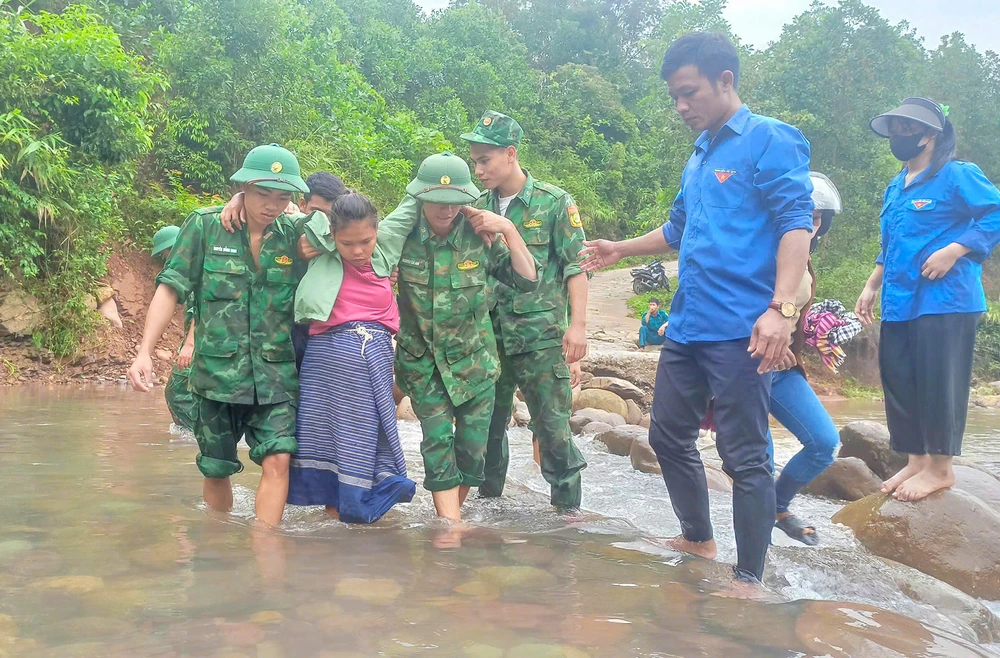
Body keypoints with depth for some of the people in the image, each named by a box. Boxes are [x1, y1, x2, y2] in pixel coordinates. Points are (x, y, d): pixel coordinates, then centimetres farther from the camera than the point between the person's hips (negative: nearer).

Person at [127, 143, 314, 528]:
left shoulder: (294, 236, 2)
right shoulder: (205, 226, -2)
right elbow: (170, 290, -3)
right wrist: (144, 351, -10)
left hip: (276, 375, 1)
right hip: (217, 371, 0)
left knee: (278, 460, -14)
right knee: (215, 470, 10)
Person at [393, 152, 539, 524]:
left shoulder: (480, 236, -8)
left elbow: (527, 280, -7)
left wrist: (509, 230, -15)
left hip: (474, 358, 1)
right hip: (422, 362, -1)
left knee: (473, 449, 5)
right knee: (438, 443, -9)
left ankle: (451, 515, 27)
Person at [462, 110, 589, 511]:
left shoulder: (554, 203, -3)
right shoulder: (479, 208, 10)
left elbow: (575, 267, -6)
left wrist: (577, 324, -15)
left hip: (541, 334, -5)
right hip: (489, 336, 5)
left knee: (553, 425, -1)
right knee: (488, 422, 12)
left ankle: (568, 506, 12)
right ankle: (487, 498, 29)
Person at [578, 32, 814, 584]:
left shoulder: (770, 140, -6)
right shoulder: (698, 157, 19)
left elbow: (796, 224, -16)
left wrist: (781, 307, -26)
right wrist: (621, 250, 29)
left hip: (739, 331, -9)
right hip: (687, 326, 9)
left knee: (745, 458, -2)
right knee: (668, 436, 16)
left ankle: (749, 579, 11)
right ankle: (698, 540, 35)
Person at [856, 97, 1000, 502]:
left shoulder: (957, 176, -7)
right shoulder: (895, 188, 17)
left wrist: (953, 251, -21)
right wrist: (872, 286, 19)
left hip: (943, 300, -8)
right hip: (899, 303, 8)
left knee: (938, 385, -3)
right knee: (899, 382, 8)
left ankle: (940, 468, 8)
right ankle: (916, 460, 21)